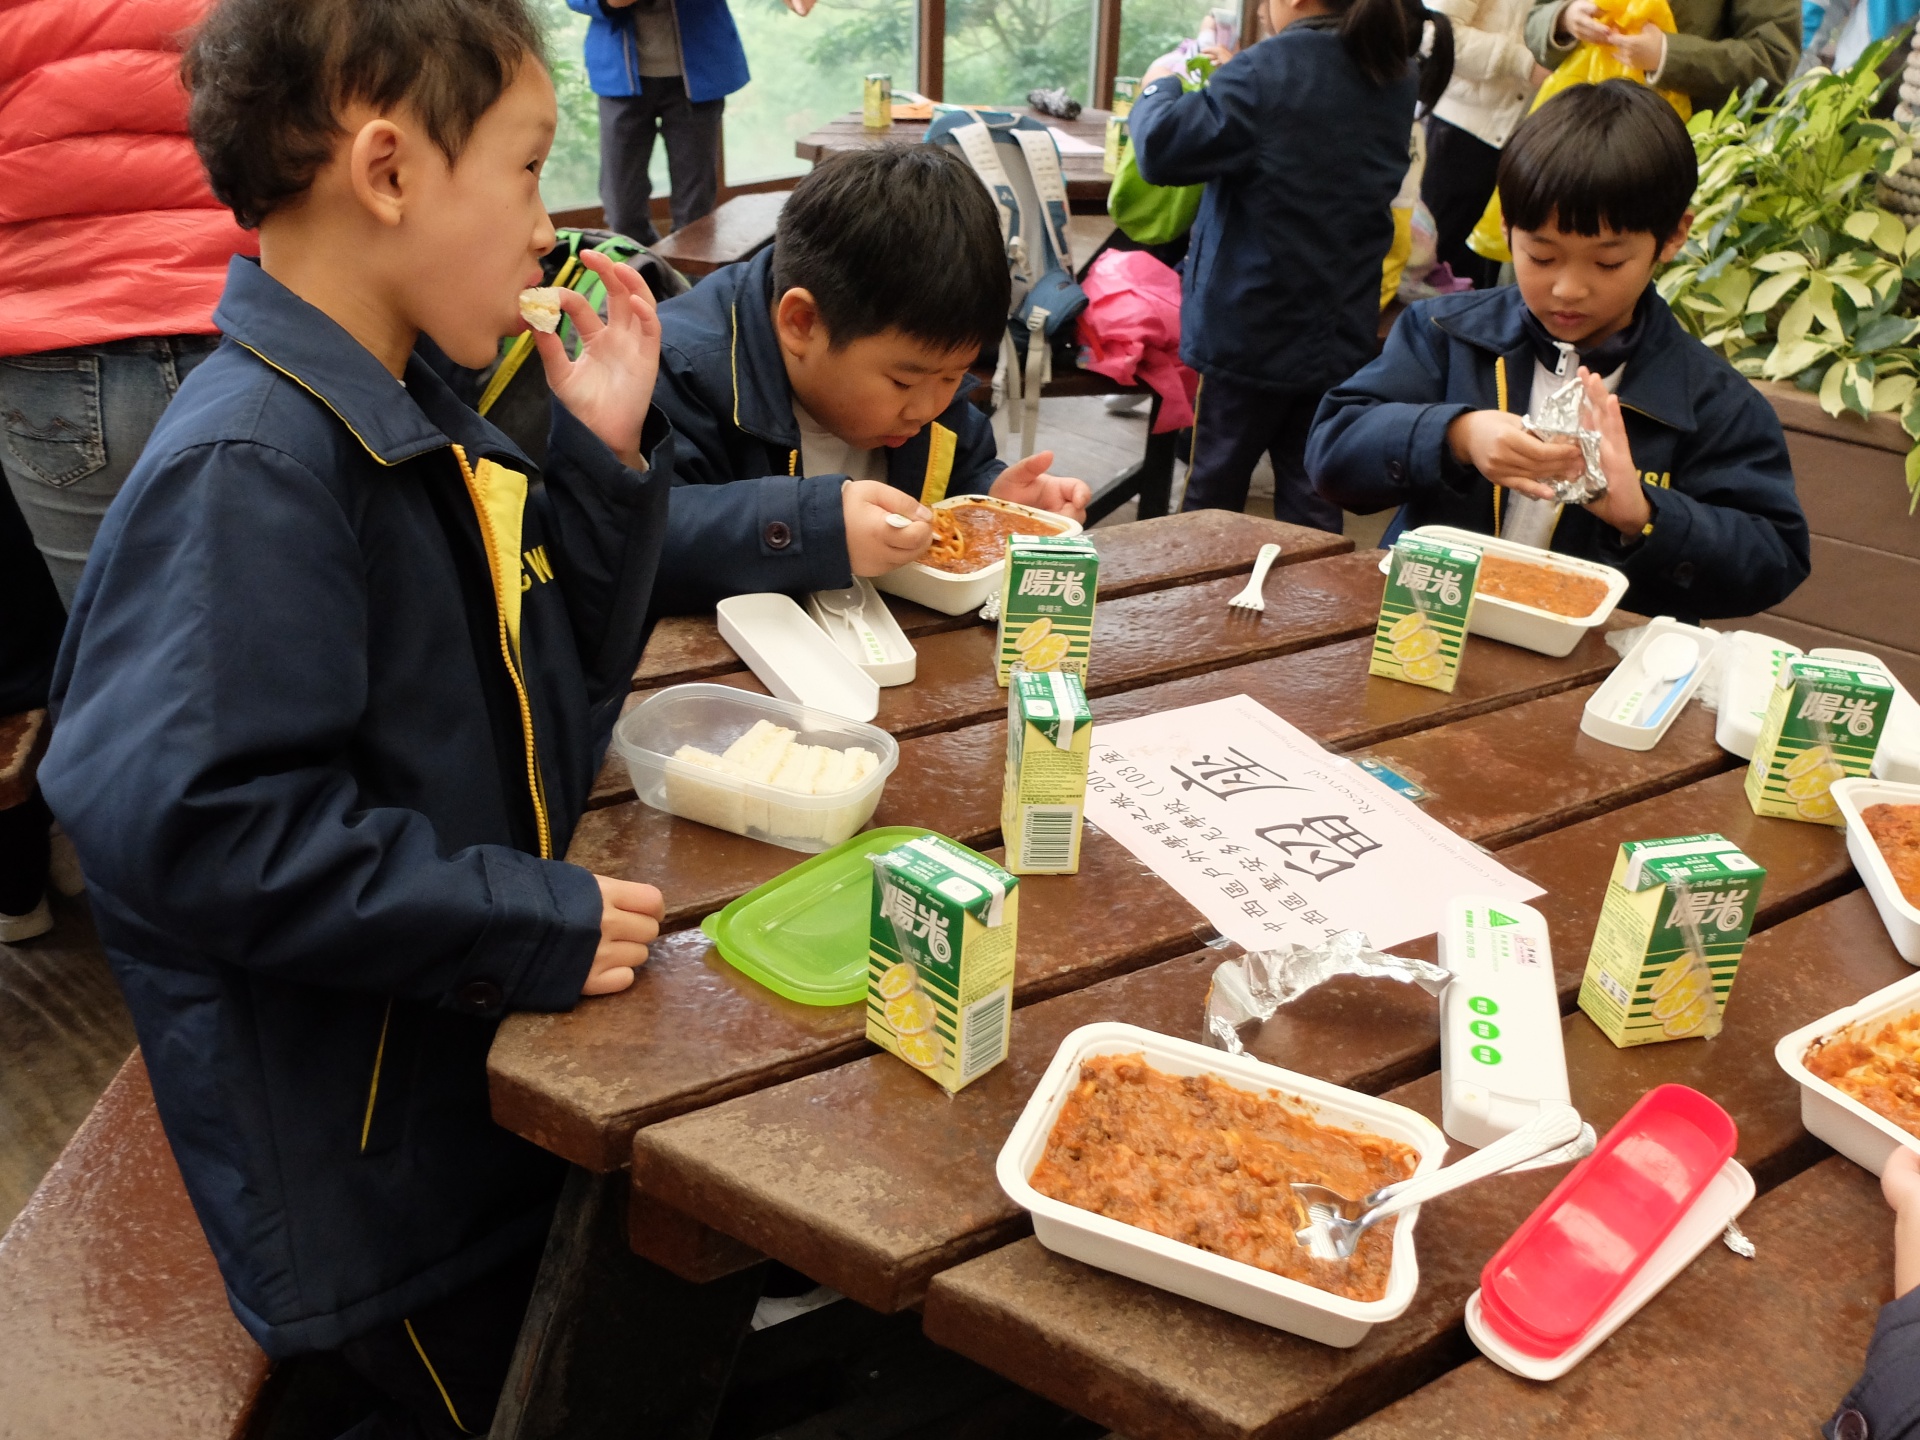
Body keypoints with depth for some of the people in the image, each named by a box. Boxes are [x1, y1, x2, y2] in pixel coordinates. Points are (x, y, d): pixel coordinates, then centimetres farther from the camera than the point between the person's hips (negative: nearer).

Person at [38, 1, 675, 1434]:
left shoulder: (418, 419, 5)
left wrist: (605, 455, -1)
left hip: (493, 1073, 9)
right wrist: (537, 924, -26)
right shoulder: (246, 472, -25)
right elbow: (190, 825, -32)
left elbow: (544, 688, 11)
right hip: (371, 1170, -9)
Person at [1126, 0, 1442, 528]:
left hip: (1253, 332, -6)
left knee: (1212, 497, 9)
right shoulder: (1395, 77, 4)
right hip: (1342, 332, 6)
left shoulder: (1267, 71, -18)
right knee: (1311, 503, 11)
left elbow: (1161, 150, -20)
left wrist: (1159, 88, 0)